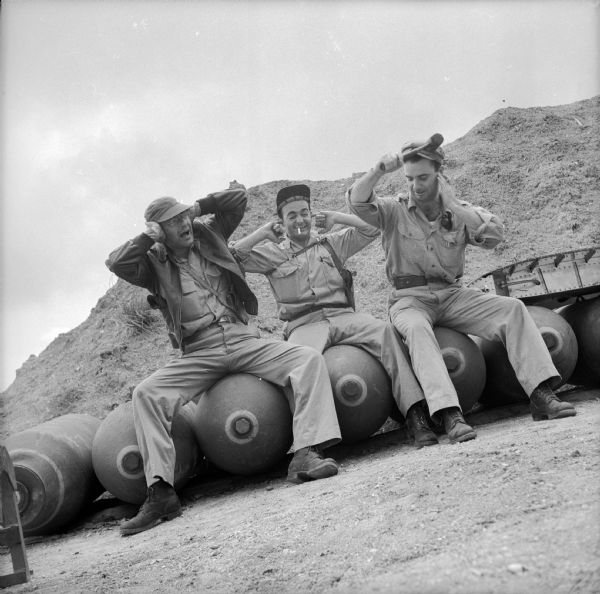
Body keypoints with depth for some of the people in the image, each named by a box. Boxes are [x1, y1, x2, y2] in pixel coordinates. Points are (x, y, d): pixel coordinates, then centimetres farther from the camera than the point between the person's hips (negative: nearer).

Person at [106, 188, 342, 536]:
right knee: (146, 394, -26)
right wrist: (150, 238, -2)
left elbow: (238, 198, 20)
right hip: (198, 354, -1)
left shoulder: (208, 235, 15)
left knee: (309, 359, -22)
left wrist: (198, 208, 15)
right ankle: (160, 491, -30)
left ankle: (306, 454, -34)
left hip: (243, 339, 2)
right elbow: (116, 263, -10)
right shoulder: (155, 265, 8)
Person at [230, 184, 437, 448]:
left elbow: (372, 227, 22)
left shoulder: (332, 243, 23)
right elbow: (231, 257, 6)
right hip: (303, 325, -2)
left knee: (385, 330, -28)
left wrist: (336, 217, 16)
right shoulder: (272, 253, 17)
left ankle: (415, 416, -33)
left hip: (342, 315, 2)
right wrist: (263, 233, 6)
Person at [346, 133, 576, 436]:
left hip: (453, 295, 3)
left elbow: (494, 235, -9)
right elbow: (357, 201, -14)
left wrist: (454, 206, -19)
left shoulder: (460, 211, 9)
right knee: (417, 328, -38)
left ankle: (541, 394, -22)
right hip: (410, 299, -3)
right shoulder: (394, 211, 3)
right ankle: (449, 413, -47)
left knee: (513, 308, -18)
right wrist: (380, 169, -27)